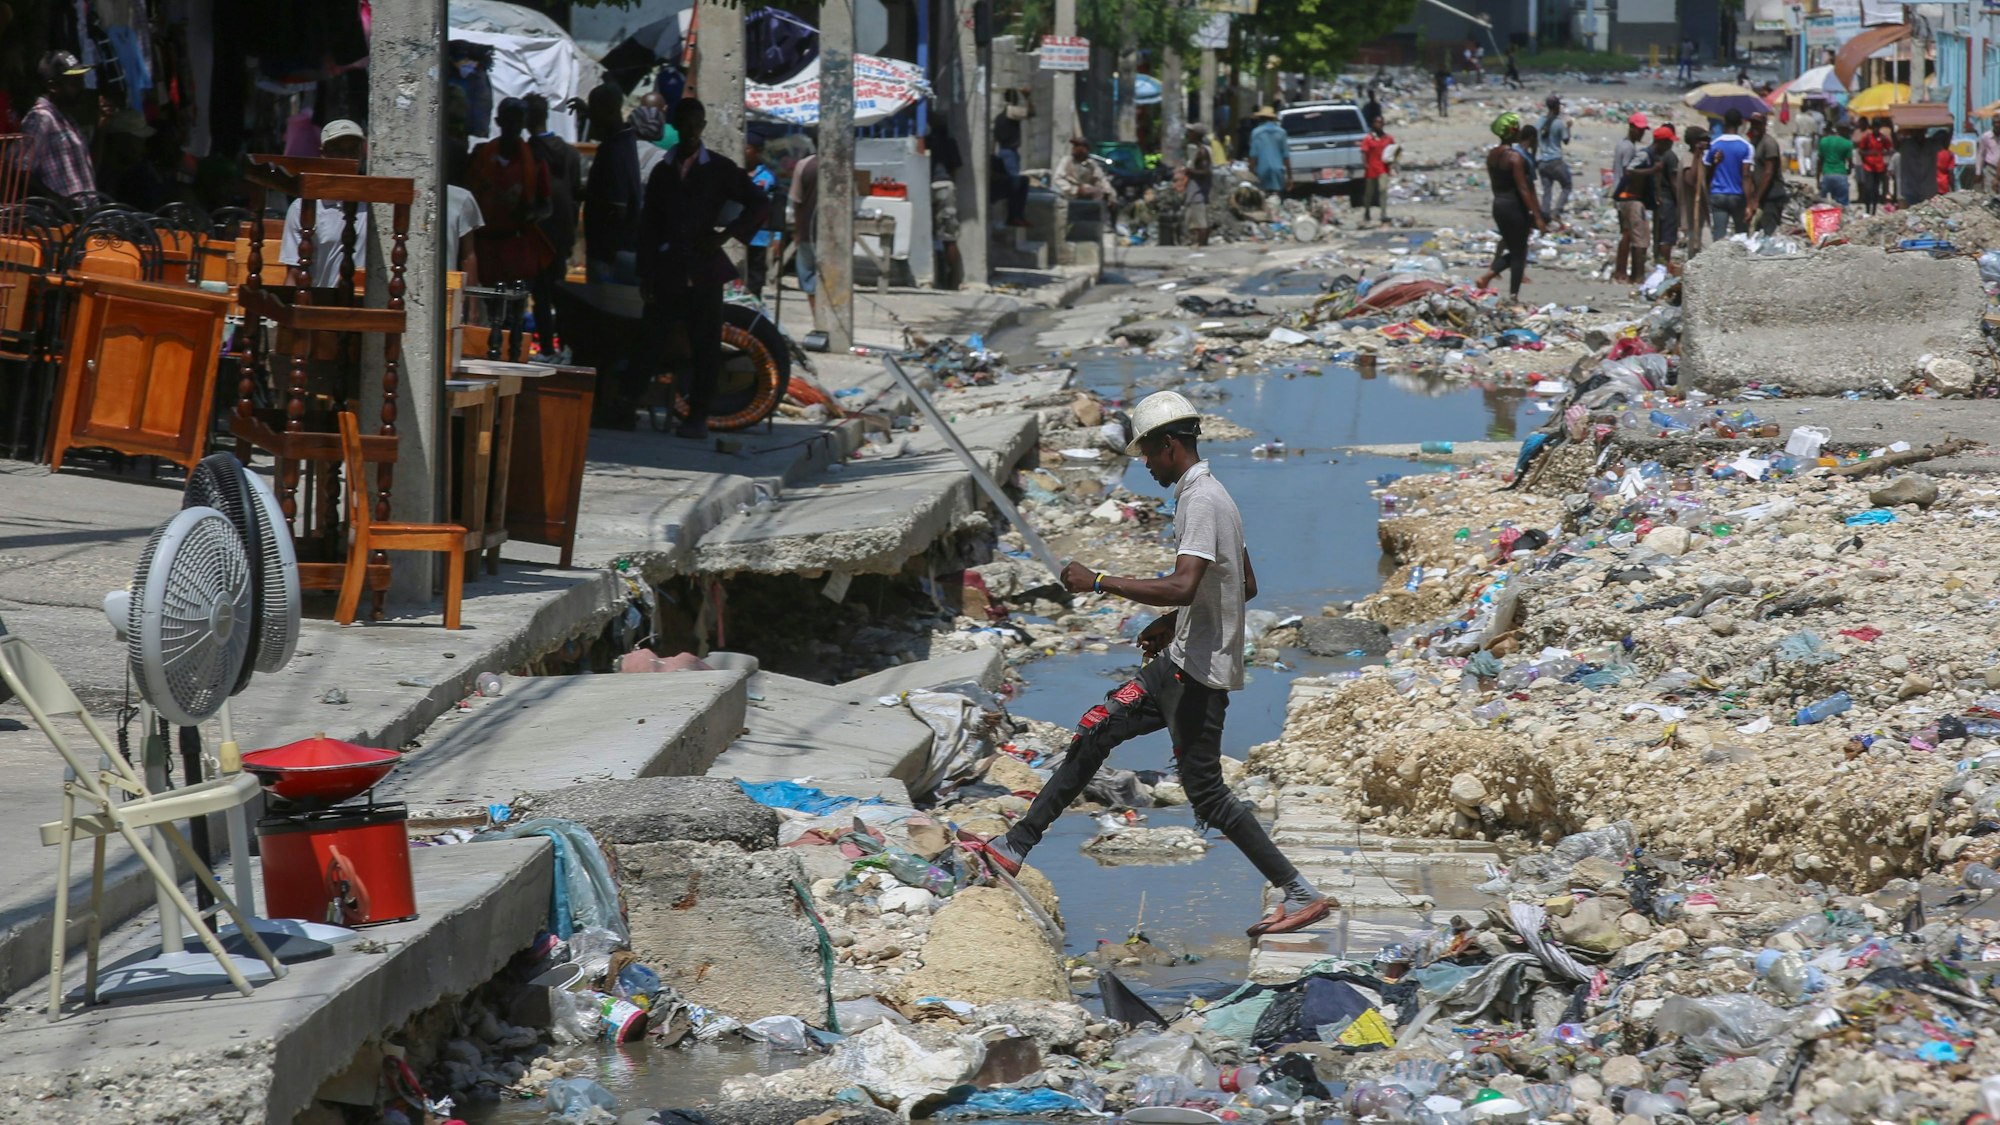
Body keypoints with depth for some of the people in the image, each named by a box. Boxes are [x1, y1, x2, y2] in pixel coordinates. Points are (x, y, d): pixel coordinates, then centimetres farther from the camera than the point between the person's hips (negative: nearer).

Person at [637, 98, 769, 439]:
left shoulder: (720, 169, 6)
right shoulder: (663, 171, 13)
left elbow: (759, 203, 4)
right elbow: (649, 225, 11)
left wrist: (726, 234, -7)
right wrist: (646, 275, 4)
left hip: (704, 268, -2)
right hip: (669, 270, 2)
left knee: (705, 344, -4)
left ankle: (698, 416, 0)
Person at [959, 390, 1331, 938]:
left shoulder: (1202, 500, -18)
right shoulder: (1208, 494, 14)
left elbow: (1183, 586, -32)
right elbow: (1247, 585, 23)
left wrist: (1098, 581, -25)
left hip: (1199, 671, -10)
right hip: (1182, 661, 10)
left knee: (1206, 793, -6)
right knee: (1097, 730, 10)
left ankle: (1301, 893, -1)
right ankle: (1016, 845, 14)